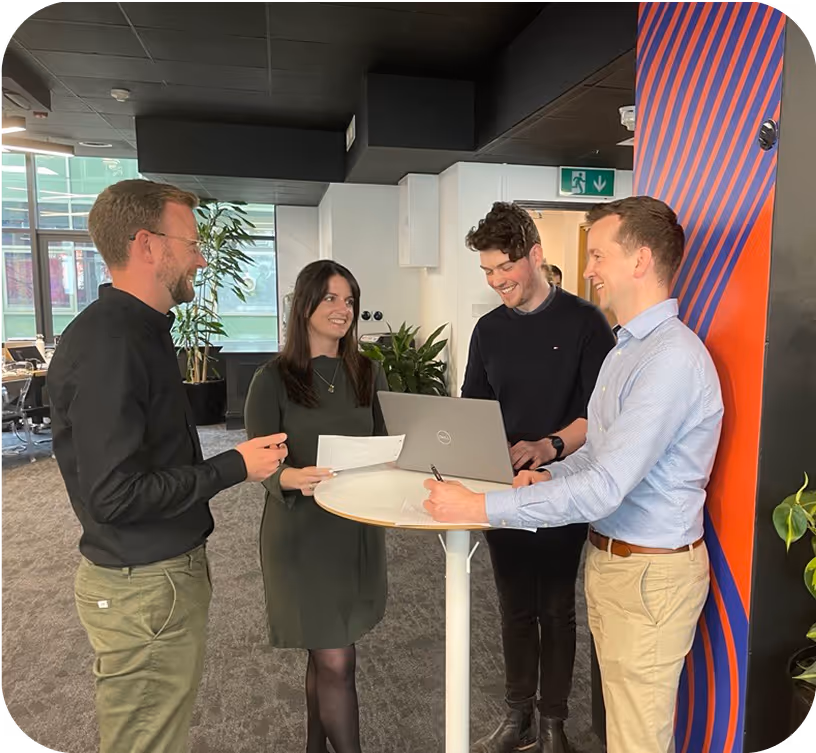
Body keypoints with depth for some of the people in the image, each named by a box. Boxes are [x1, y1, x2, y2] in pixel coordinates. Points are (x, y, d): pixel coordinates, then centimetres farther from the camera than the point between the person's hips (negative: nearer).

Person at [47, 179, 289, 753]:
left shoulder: (139, 331, 9)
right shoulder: (106, 345, -24)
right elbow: (114, 494, -26)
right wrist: (235, 467, -19)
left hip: (169, 569, 9)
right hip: (143, 588, -9)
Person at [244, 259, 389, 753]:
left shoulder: (369, 373, 6)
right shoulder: (274, 379, -7)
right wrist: (291, 478, -33)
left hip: (360, 527, 5)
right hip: (302, 531, -4)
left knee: (325, 655, 19)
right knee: (338, 662, 0)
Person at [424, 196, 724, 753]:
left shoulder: (671, 358, -24)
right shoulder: (629, 347, 11)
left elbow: (603, 490, -29)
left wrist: (481, 508, -25)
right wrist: (550, 476, 1)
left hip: (650, 574, -9)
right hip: (609, 558, 9)